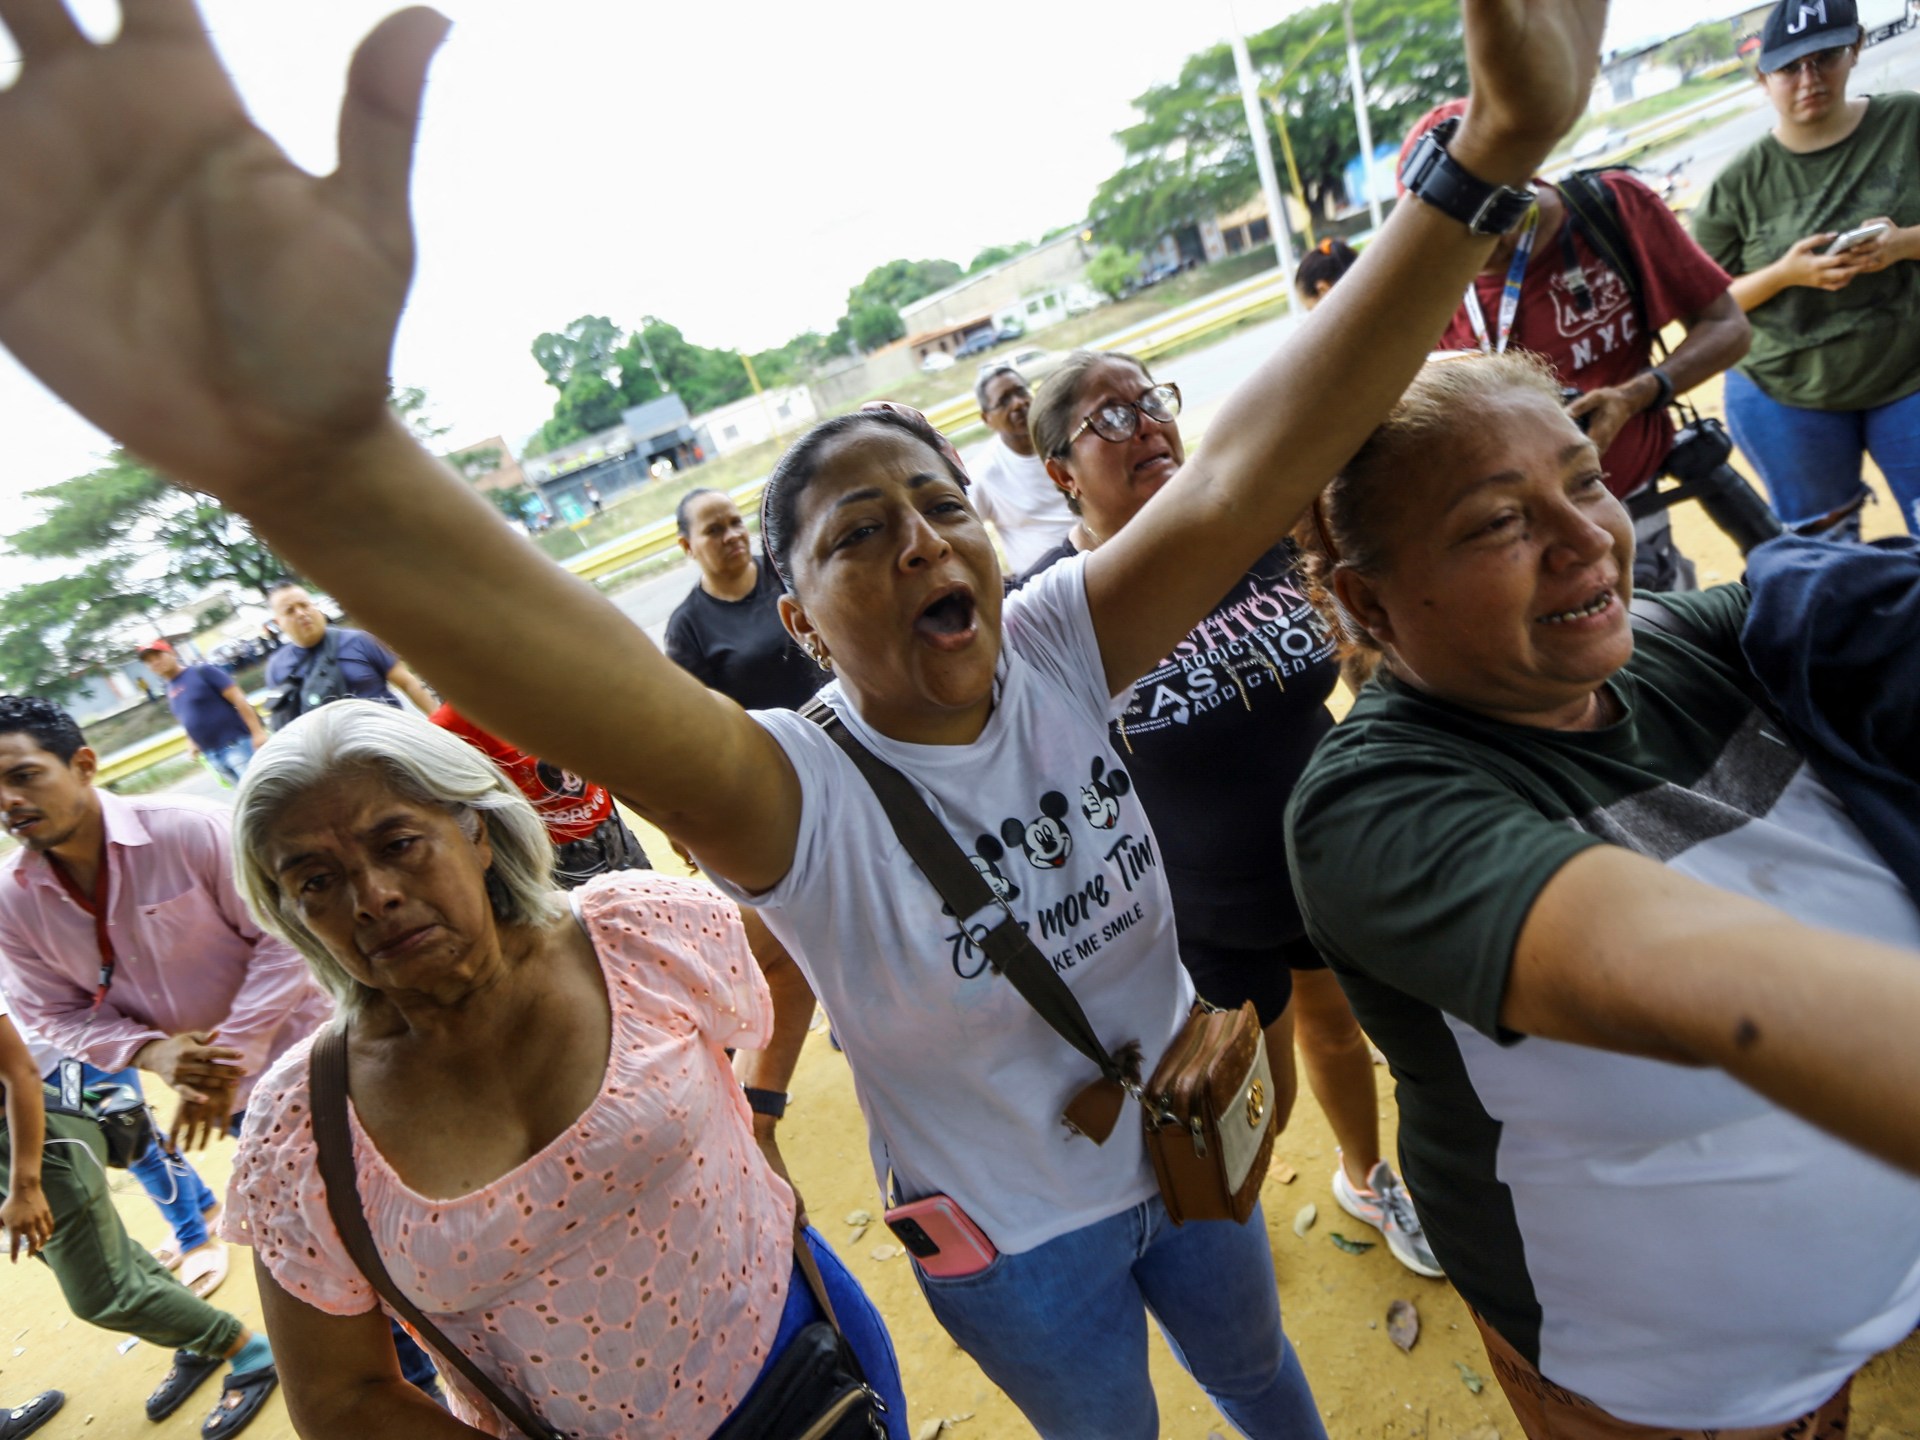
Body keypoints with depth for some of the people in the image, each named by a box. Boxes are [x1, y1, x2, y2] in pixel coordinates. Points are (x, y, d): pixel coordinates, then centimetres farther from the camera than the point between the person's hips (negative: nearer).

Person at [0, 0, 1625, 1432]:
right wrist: (313, 463, -73)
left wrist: (1488, 160, -45)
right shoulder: (802, 799, -32)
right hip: (1012, 1237, -3)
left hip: (1189, 1144, 3)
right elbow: (614, 704, -54)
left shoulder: (1059, 651, -21)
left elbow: (1240, 479, -35)